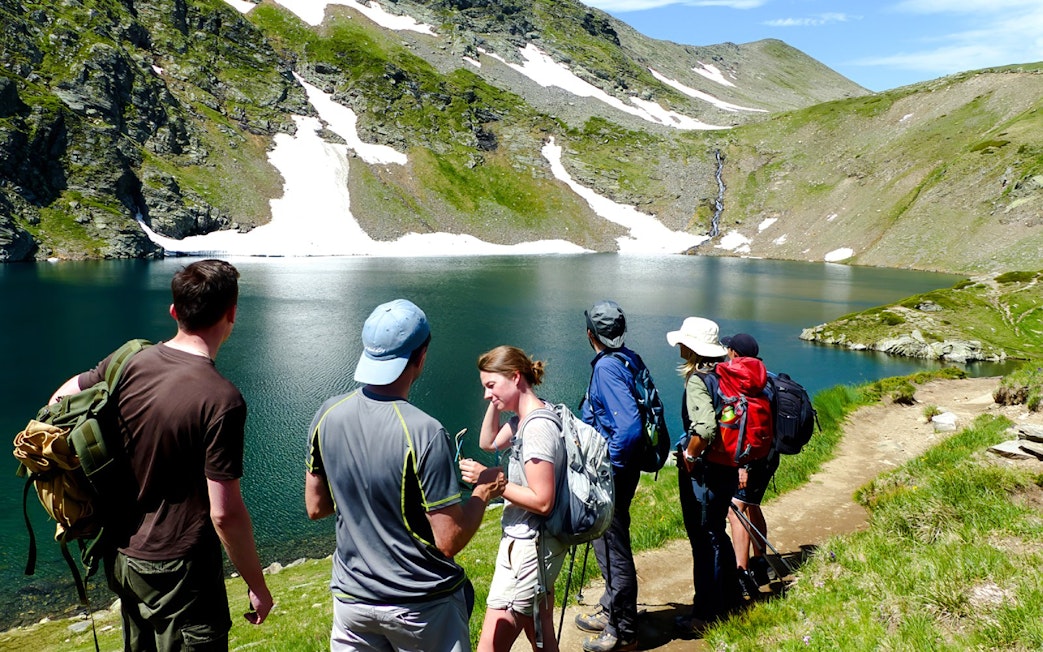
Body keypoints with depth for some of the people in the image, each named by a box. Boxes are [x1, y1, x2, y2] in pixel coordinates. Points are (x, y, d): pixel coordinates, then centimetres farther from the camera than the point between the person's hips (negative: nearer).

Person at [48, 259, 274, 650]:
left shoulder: (129, 361, -6)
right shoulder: (221, 400, -26)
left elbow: (59, 402, 9)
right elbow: (224, 512, -24)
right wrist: (257, 586, -11)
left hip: (121, 558, 7)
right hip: (177, 571, -7)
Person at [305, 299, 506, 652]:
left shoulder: (327, 415, -8)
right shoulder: (424, 433, -26)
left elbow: (315, 507, 5)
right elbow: (449, 541, -20)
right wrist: (484, 491, -5)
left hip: (351, 596, 4)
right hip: (420, 606, -4)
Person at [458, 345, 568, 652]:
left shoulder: (538, 426, -22)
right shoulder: (524, 417, 6)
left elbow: (542, 502, -24)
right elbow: (489, 442, 22)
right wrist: (495, 404, 7)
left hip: (530, 546, -10)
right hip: (531, 543, 10)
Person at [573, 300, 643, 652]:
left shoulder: (607, 366, -21)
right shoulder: (630, 359, 6)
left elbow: (629, 425, -30)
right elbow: (634, 415, 15)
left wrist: (609, 465, -20)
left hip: (613, 472, -10)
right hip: (620, 467, 10)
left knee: (613, 547, 3)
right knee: (607, 541, 23)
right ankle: (610, 610, 40)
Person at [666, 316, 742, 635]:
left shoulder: (697, 379, -19)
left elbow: (706, 427, -33)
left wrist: (689, 455, -18)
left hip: (702, 472, -9)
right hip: (727, 466, 9)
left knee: (704, 541, 3)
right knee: (717, 534, 22)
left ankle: (706, 614, 15)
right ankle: (729, 600, 36)